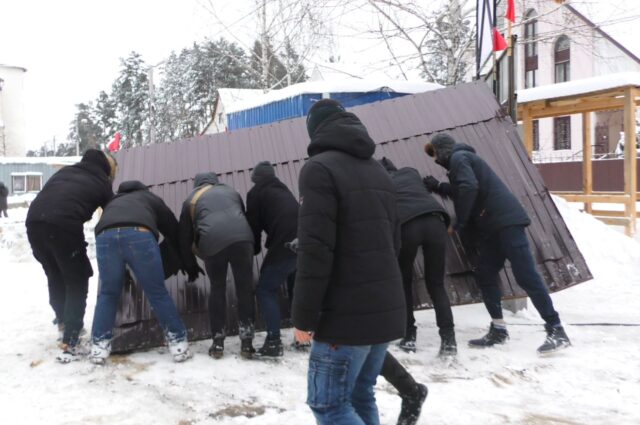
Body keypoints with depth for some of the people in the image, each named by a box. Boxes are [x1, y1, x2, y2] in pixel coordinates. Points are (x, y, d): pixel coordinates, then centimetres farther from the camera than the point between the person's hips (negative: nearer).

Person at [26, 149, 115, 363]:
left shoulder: (65, 171, 30)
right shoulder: (101, 182, 17)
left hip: (34, 220, 5)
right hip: (64, 225, -5)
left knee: (55, 276, 25)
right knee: (77, 281, 9)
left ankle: (63, 321, 43)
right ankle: (69, 341, 2)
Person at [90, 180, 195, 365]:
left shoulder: (113, 202, 47)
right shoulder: (151, 198, 39)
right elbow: (173, 229, 37)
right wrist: (177, 262, 49)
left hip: (105, 236, 2)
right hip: (139, 234, -2)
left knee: (108, 293, 20)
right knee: (157, 292, 8)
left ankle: (99, 346, 16)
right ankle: (178, 342, 11)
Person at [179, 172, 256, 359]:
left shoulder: (191, 199, 29)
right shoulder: (231, 191, 36)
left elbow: (185, 237, 28)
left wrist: (191, 266, 38)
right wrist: (250, 246, 47)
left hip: (213, 243, -1)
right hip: (242, 238, 1)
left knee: (217, 289, 17)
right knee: (245, 288, 12)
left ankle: (218, 343, 20)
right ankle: (247, 343, 12)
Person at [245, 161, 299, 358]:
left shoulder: (256, 192, 9)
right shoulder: (282, 190, 28)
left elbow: (253, 224, 8)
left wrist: (254, 249, 23)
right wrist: (271, 242, 30)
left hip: (286, 245, -7)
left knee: (266, 289, 1)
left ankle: (273, 342, -7)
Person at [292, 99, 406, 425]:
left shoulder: (319, 168, -9)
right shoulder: (377, 170, 18)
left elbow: (315, 249, -18)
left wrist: (304, 315, -12)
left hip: (347, 313, -8)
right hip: (386, 308, 8)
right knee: (360, 397, 17)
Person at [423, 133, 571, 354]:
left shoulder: (458, 158, -4)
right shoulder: (461, 158, 26)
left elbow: (469, 188, -21)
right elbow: (461, 192, 34)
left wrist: (458, 224, -14)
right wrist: (438, 187, 22)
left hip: (505, 221, -11)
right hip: (492, 226, 11)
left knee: (526, 275, -12)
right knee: (485, 275, 10)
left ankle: (556, 330, -10)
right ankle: (498, 329, 14)